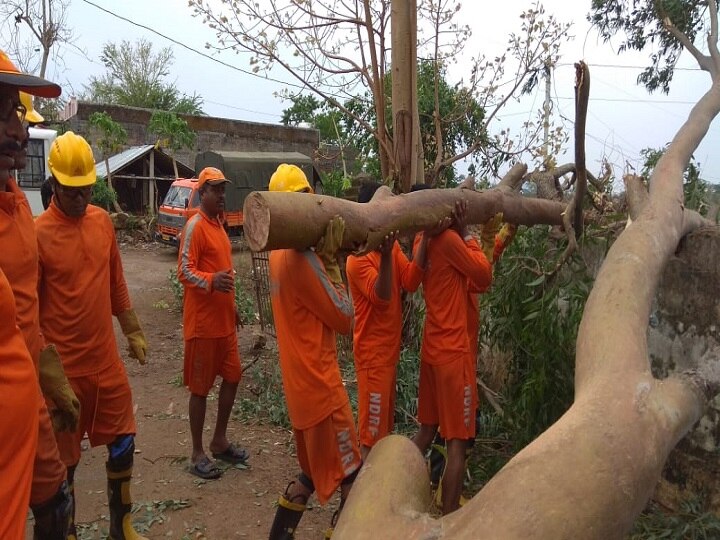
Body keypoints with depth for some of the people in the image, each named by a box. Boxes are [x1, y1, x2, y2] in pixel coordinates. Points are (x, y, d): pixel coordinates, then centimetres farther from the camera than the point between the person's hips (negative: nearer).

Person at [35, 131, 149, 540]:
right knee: (64, 458, 10)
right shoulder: (38, 233, -14)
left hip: (106, 358, 5)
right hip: (64, 365, -5)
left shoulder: (103, 221, 3)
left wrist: (134, 332, 16)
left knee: (123, 443, 14)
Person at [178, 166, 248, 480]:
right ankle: (197, 453, 14)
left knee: (232, 378, 14)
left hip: (224, 320, 9)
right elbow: (184, 271, -19)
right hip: (202, 323, -9)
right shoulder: (195, 226, -13)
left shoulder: (218, 223, 15)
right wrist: (212, 281, -38)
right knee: (200, 388, 1)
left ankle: (220, 441, 28)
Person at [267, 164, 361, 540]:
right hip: (319, 385, -10)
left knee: (313, 472, 24)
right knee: (353, 479, 4)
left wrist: (323, 255, -1)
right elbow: (345, 319, -15)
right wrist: (330, 259, -13)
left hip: (301, 382, 10)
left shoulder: (281, 252, 7)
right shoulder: (302, 259, -21)